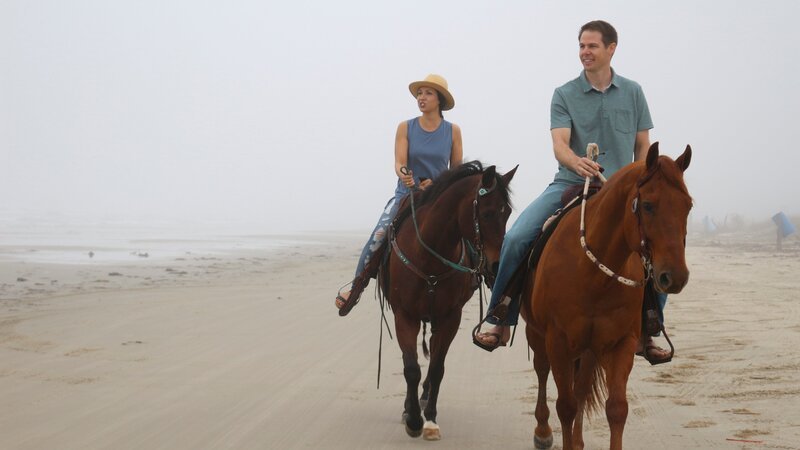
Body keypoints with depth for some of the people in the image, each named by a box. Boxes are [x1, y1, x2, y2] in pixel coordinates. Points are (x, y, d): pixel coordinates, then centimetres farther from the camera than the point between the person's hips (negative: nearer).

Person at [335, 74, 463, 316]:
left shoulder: (453, 131, 3)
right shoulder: (405, 127, 2)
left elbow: (456, 171, 6)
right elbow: (399, 163, -8)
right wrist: (404, 176, -31)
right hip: (406, 194, -1)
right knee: (379, 235, -23)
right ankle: (355, 287, -12)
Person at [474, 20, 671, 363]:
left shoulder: (632, 92, 8)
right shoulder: (564, 95, 1)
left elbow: (643, 148, 11)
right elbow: (559, 145, -13)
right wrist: (577, 163, -35)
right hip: (570, 184, -1)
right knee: (516, 238, -21)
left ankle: (646, 332, 5)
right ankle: (501, 322, -7)